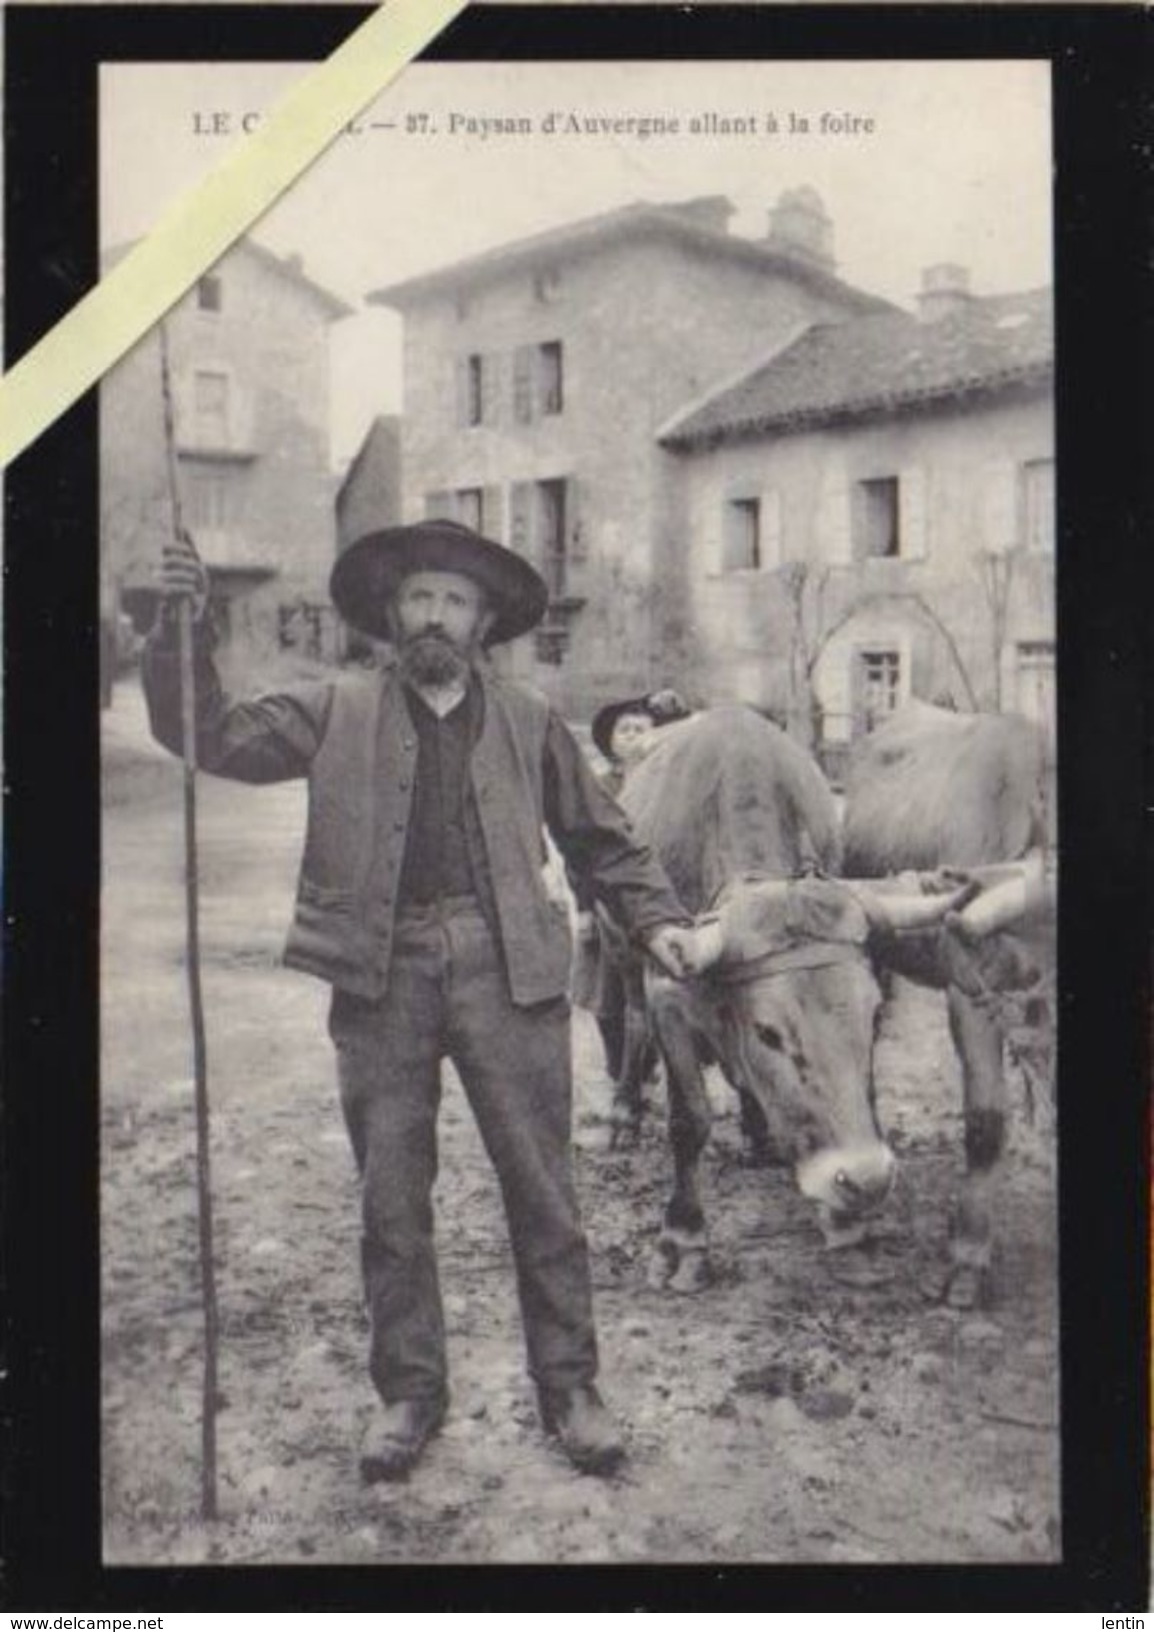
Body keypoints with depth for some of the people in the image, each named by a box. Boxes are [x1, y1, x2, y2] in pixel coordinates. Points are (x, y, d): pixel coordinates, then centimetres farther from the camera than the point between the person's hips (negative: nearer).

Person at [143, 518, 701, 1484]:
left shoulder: (531, 722, 10)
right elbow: (210, 735, 3)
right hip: (383, 976, 1)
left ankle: (569, 1386, 22)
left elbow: (602, 841, 16)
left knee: (542, 1190, 6)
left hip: (506, 969, 0)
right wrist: (183, 629, -11)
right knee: (390, 1199, 9)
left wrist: (656, 918, 3)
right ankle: (408, 1393, 25)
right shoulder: (337, 712, 8)